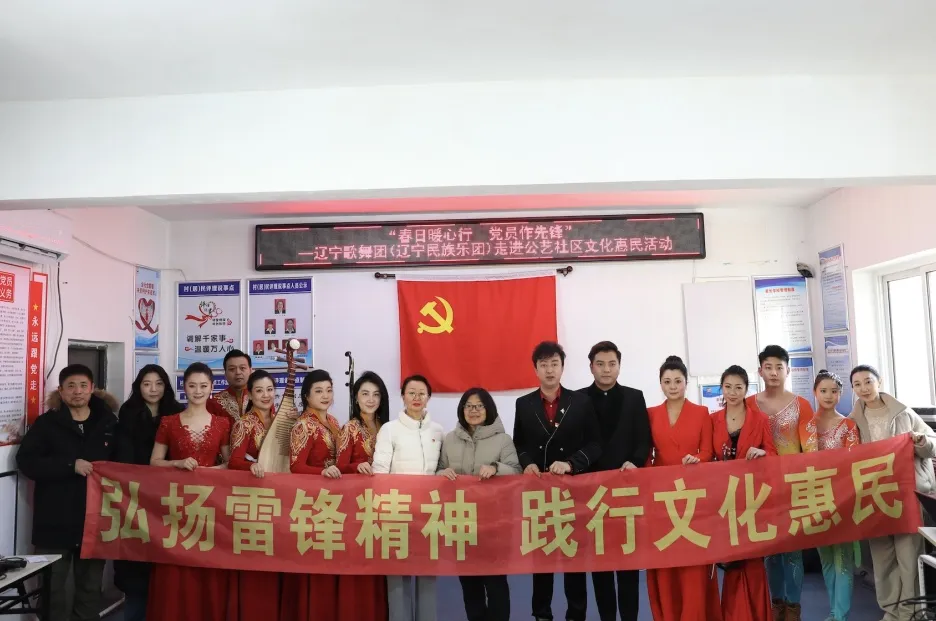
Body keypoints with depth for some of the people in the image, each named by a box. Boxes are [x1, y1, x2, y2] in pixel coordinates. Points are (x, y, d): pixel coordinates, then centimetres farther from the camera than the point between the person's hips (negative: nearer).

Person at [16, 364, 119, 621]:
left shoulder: (108, 422, 6)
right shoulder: (46, 423, -1)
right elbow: (26, 461, -10)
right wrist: (71, 465, -19)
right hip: (56, 518, -2)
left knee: (91, 586, 13)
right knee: (52, 586, 8)